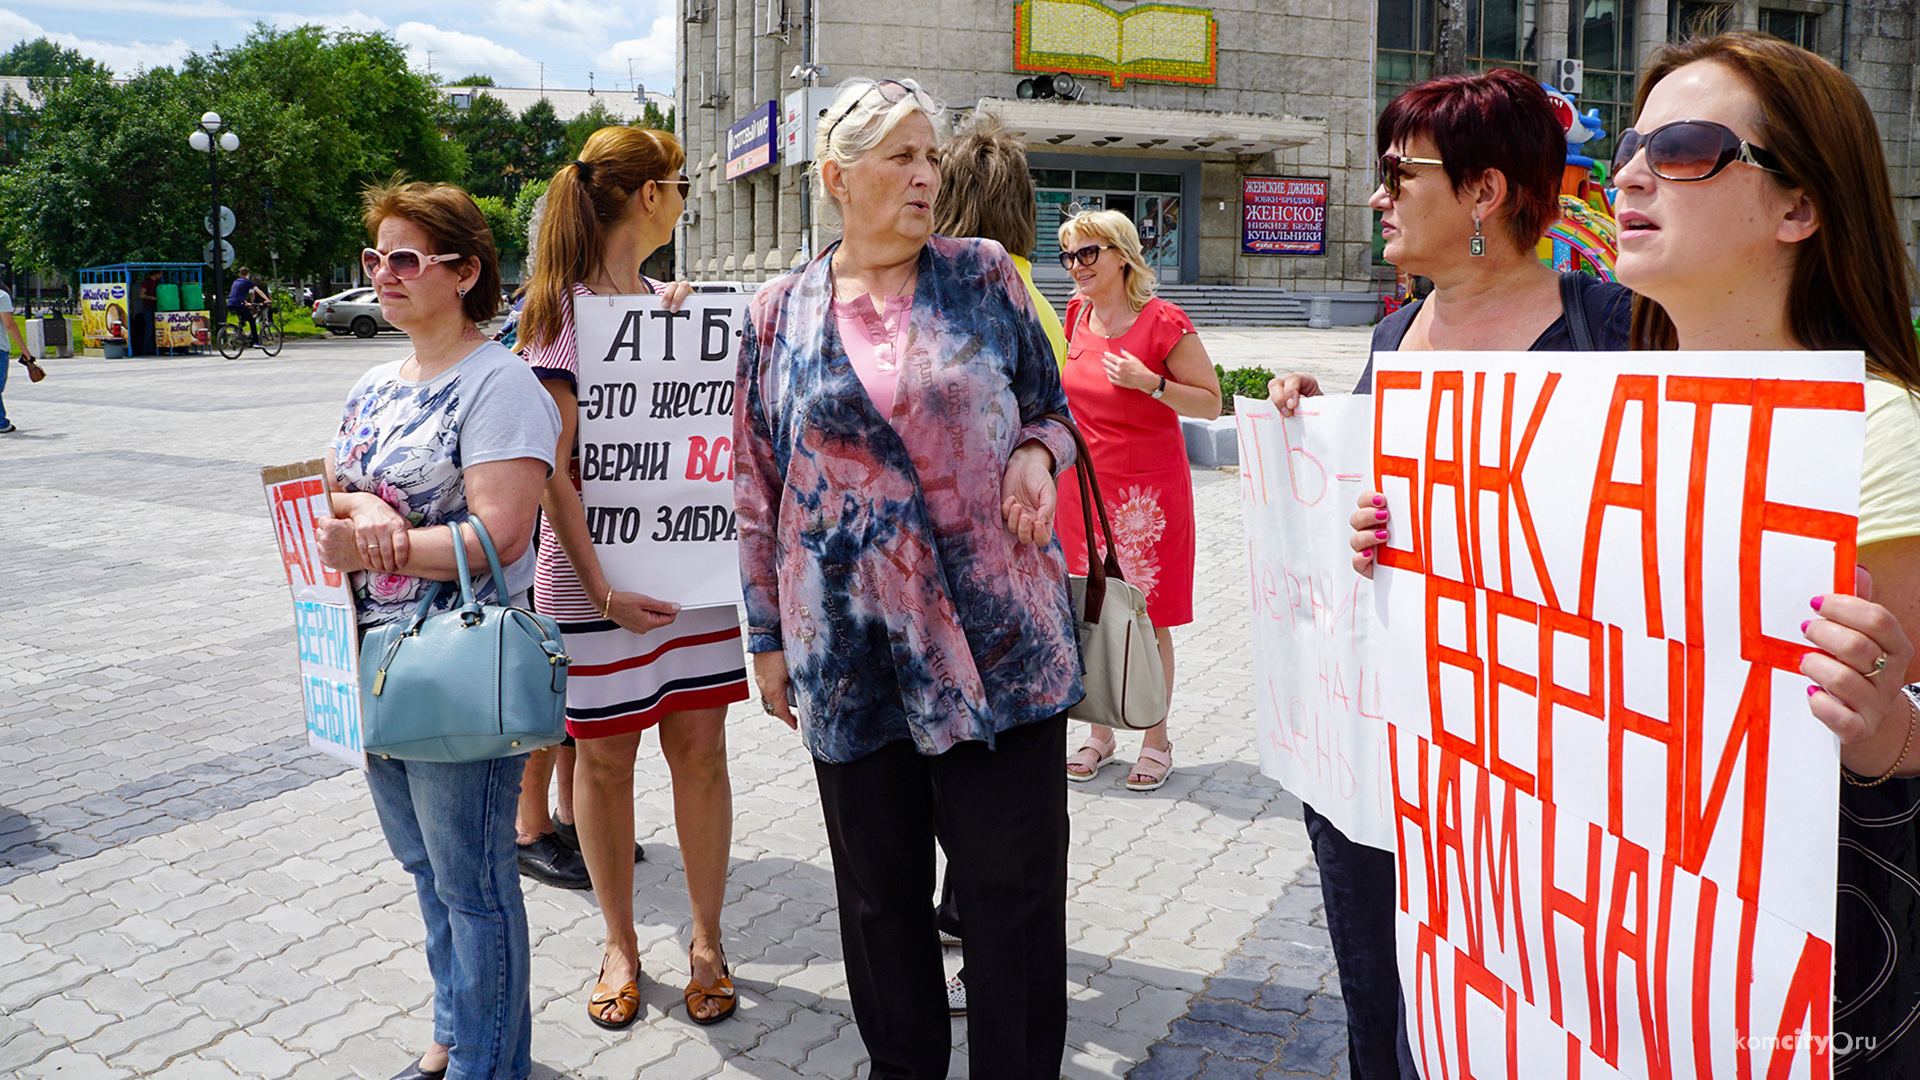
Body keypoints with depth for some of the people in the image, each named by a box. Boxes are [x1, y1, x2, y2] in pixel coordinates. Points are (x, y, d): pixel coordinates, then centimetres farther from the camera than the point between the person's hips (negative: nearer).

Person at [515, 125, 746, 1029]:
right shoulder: (562, 309, -7)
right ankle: (619, 945, 26)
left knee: (700, 746, 6)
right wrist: (599, 587, -18)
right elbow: (552, 468, -13)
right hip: (595, 572, -5)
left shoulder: (669, 301, 13)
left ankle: (706, 942, 22)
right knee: (604, 755, 8)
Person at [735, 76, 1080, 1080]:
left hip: (1003, 637, -1)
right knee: (881, 893, 14)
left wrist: (1037, 454, -12)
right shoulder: (780, 311, 5)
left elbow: (1051, 407, 12)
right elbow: (759, 491, 8)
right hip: (852, 655, 1)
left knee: (1015, 884, 6)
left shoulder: (983, 274, 4)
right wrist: (769, 638, 8)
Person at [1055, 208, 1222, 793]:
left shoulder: (1163, 321, -12)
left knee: (1147, 620, 3)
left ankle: (1156, 740, 18)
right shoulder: (1077, 314, 6)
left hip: (1147, 490, -5)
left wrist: (1149, 383, -21)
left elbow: (1211, 403, -9)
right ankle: (1101, 733, 26)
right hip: (1083, 487, 5)